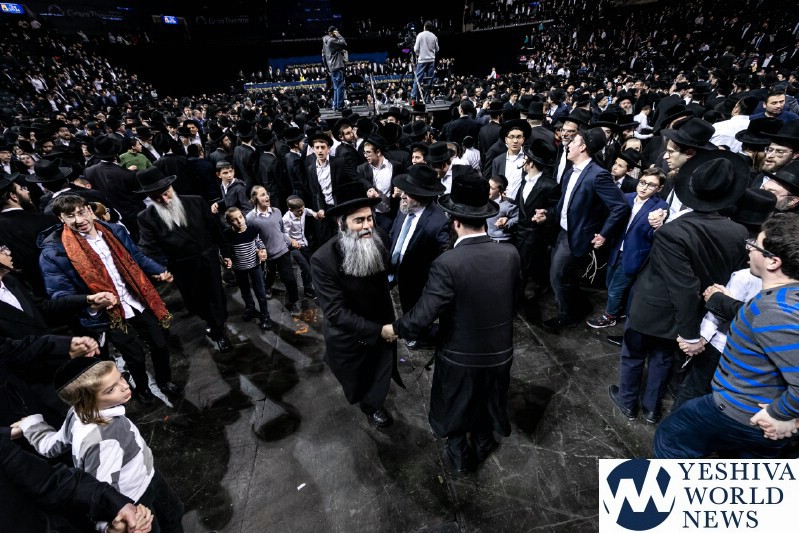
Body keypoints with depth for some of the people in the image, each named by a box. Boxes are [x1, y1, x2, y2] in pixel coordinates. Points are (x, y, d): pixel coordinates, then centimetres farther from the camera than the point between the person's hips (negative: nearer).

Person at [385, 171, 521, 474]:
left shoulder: (446, 264, -30)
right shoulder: (510, 255, -15)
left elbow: (422, 317, -29)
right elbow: (513, 296, 1)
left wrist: (393, 329, -10)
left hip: (459, 355, -4)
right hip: (498, 351, 4)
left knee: (454, 406, 25)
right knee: (486, 400, 30)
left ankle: (460, 456, 48)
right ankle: (482, 445, 56)